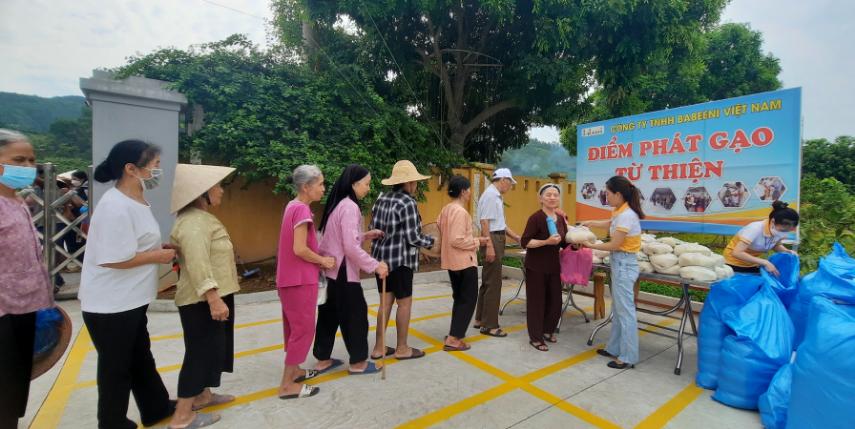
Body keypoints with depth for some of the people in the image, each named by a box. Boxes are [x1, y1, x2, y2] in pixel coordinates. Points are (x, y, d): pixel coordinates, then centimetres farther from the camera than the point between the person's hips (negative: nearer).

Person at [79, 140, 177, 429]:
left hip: (130, 301, 10)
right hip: (110, 306, -10)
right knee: (116, 366, 9)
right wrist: (159, 256, -16)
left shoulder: (136, 200, 7)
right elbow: (115, 259, -26)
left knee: (140, 358, 22)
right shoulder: (116, 207, -24)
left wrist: (158, 249, 2)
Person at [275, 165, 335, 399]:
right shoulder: (302, 209, -20)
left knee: (295, 327, 20)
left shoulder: (293, 206, 9)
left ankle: (293, 370, 35)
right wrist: (323, 260, -10)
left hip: (290, 278, 10)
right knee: (303, 329, 1)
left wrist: (319, 258, 9)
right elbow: (300, 249, -24)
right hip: (300, 279, -10)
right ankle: (287, 385, 11)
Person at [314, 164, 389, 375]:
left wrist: (365, 236, 11)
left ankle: (323, 360, 27)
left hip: (329, 269, 9)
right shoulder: (349, 207, -19)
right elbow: (351, 247, -24)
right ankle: (358, 362, 18)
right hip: (342, 271, -9)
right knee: (355, 313, 4)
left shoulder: (338, 204, 11)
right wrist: (375, 265, -19)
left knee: (330, 313, 16)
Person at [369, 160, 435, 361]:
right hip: (400, 259, -8)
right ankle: (402, 348, 19)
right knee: (404, 302, 6)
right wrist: (431, 241, 0)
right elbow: (413, 238, -17)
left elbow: (373, 229, 12)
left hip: (381, 257, 8)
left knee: (386, 302, 15)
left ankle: (379, 347, 23)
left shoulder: (381, 199, 8)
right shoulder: (407, 203, -16)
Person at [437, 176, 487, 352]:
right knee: (468, 299, 1)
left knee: (459, 297, 20)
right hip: (464, 261, -10)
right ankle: (453, 339, 2)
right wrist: (477, 242, -14)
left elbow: (442, 230, 15)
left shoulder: (446, 209, 8)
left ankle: (455, 333, 28)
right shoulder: (460, 211, -21)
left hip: (452, 260, 10)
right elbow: (457, 240, -26)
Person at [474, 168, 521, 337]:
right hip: (492, 240, -10)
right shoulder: (490, 195, -14)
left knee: (488, 281, 15)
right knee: (493, 283, -5)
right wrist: (489, 246, -24)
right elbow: (484, 223, -20)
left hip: (497, 239, 10)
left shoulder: (496, 196, 16)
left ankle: (480, 319, 26)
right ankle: (489, 325, 5)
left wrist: (517, 237, 22)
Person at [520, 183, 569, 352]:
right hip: (536, 266, -7)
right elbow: (524, 242, -19)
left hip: (554, 265, 7)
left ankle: (547, 330, 36)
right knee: (536, 301, 3)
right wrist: (547, 241, -26)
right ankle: (535, 337, 19)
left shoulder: (561, 218, 6)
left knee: (555, 300, 14)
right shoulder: (536, 217, -15)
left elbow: (564, 243, 15)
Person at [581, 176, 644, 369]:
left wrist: (590, 245, -8)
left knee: (625, 311, 0)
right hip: (619, 264, 10)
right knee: (618, 310, 17)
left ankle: (628, 357, 11)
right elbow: (610, 224, 30)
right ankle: (615, 348, 29)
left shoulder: (626, 215, -21)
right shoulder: (621, 212, 7)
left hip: (624, 265, -10)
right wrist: (589, 223, 30)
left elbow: (614, 245, -18)